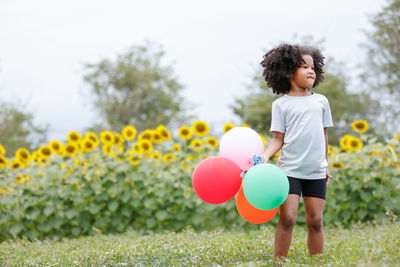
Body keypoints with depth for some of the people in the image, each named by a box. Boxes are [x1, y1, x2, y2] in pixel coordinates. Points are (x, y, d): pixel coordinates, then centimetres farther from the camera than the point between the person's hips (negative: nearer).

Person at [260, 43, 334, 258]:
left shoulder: (321, 101, 12)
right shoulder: (281, 104, 3)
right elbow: (278, 139, 0)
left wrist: (325, 165, 20)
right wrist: (265, 155, -17)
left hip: (316, 170, 3)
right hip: (290, 169, -3)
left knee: (315, 220, 4)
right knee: (287, 218, -11)